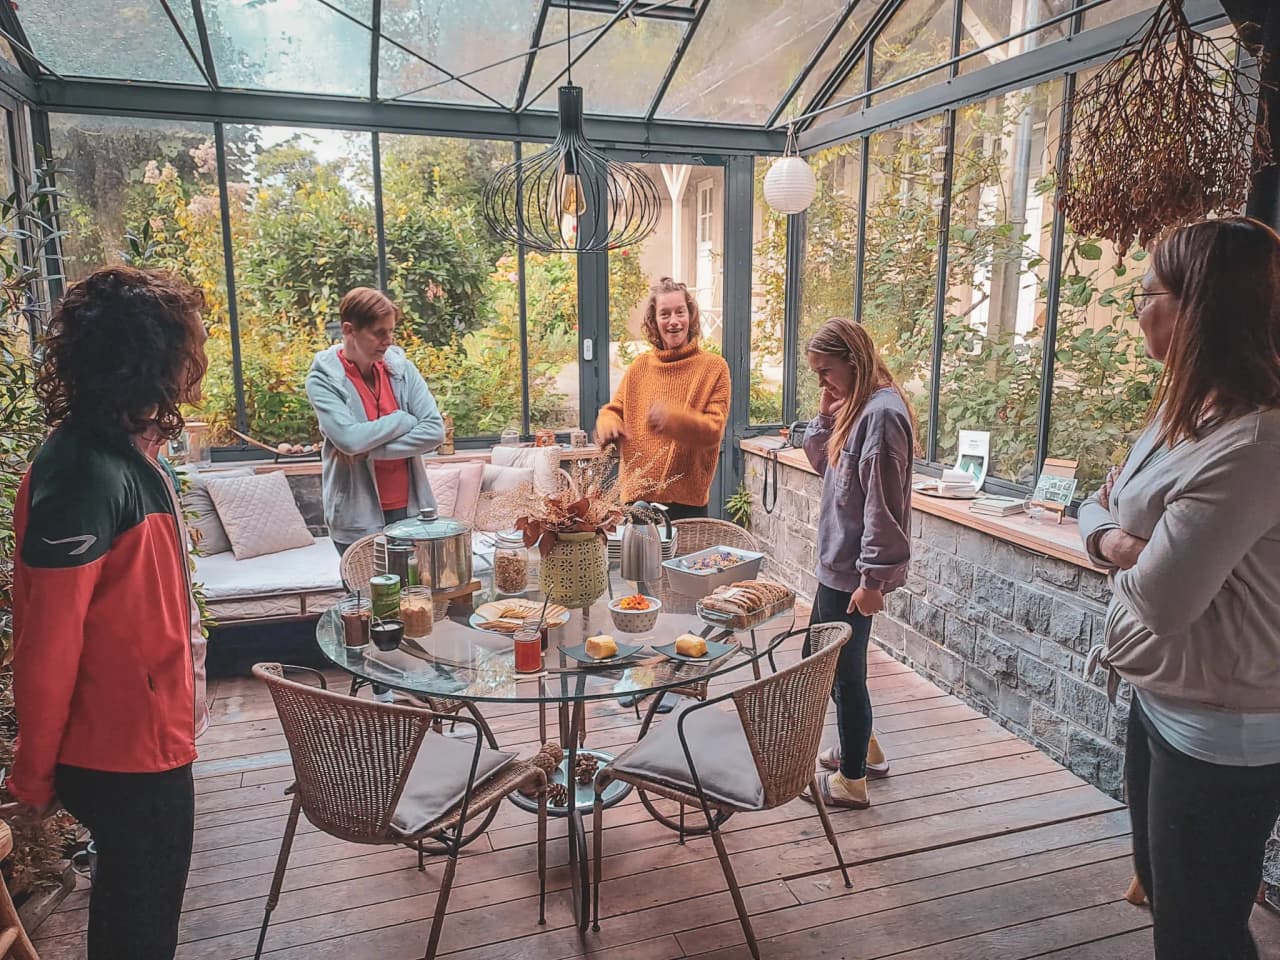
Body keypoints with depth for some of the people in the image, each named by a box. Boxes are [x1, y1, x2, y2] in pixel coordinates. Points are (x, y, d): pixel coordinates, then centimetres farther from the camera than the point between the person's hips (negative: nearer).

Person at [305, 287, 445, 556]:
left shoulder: (402, 368, 1)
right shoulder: (322, 379, -8)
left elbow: (435, 430, -9)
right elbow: (349, 438, -22)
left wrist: (369, 451, -15)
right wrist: (405, 420, -10)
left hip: (410, 509, 3)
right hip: (358, 518, -3)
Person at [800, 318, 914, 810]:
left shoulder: (882, 413, -20)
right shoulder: (855, 407, 9)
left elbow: (883, 506, -23)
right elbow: (823, 463, 17)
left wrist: (873, 578, -21)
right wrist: (824, 417, 1)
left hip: (854, 572, -10)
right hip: (837, 564, 10)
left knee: (845, 670, 4)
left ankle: (852, 782, 22)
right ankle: (864, 749, 39)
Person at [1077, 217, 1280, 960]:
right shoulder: (1184, 410, 3)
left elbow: (1159, 600, -28)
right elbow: (1099, 508, 10)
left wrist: (1118, 540, -7)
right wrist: (1112, 538, -13)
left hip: (1218, 731, -9)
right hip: (1160, 701, 9)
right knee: (1161, 884, 28)